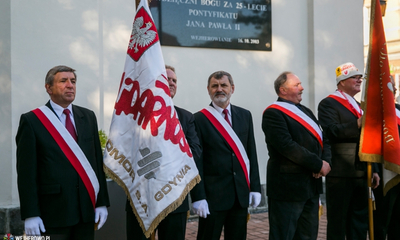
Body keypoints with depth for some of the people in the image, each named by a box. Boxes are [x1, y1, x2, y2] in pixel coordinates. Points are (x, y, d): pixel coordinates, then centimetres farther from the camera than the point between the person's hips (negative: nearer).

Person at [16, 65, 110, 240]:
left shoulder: (88, 117, 9)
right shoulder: (31, 121, -4)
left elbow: (98, 160, 8)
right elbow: (26, 171, -6)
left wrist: (102, 202, 4)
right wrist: (30, 214, -10)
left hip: (87, 210, 4)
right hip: (53, 212, -4)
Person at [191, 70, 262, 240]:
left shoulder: (245, 115, 9)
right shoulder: (199, 119, -5)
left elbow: (251, 153, 9)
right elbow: (197, 161, -8)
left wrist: (255, 187, 5)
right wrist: (198, 197, -12)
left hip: (241, 193, 4)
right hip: (213, 194, -4)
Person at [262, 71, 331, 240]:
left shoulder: (305, 111, 17)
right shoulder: (273, 113, -11)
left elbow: (323, 139, 14)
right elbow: (287, 146, -21)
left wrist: (326, 161, -6)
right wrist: (319, 164, -16)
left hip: (312, 186, 8)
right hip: (288, 187, -8)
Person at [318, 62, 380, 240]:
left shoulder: (358, 106, 22)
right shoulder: (328, 104, -6)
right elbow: (331, 132, -22)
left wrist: (373, 170, 20)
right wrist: (357, 125, -32)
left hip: (360, 174, 8)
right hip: (340, 174, -8)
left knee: (360, 222, 13)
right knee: (338, 221, -1)